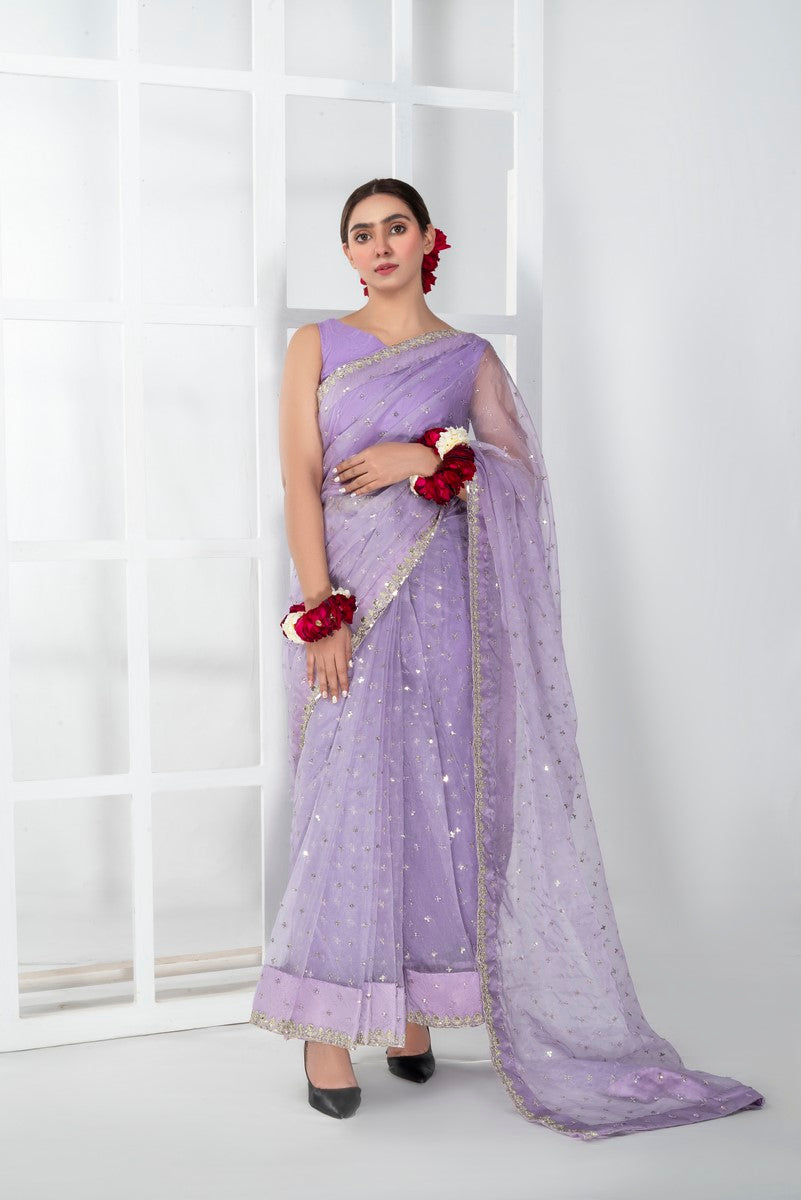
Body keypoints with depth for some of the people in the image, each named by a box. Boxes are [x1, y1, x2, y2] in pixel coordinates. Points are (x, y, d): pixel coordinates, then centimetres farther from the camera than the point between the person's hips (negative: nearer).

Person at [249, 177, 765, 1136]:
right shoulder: (319, 346, 9)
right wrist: (320, 612, -12)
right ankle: (328, 1030, 3)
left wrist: (428, 458, -13)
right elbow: (299, 480, -1)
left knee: (434, 792, 2)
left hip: (438, 597, 2)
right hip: (344, 591, -1)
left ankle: (415, 1005, 15)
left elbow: (520, 473, 4)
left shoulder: (471, 358, 13)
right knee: (345, 797, -5)